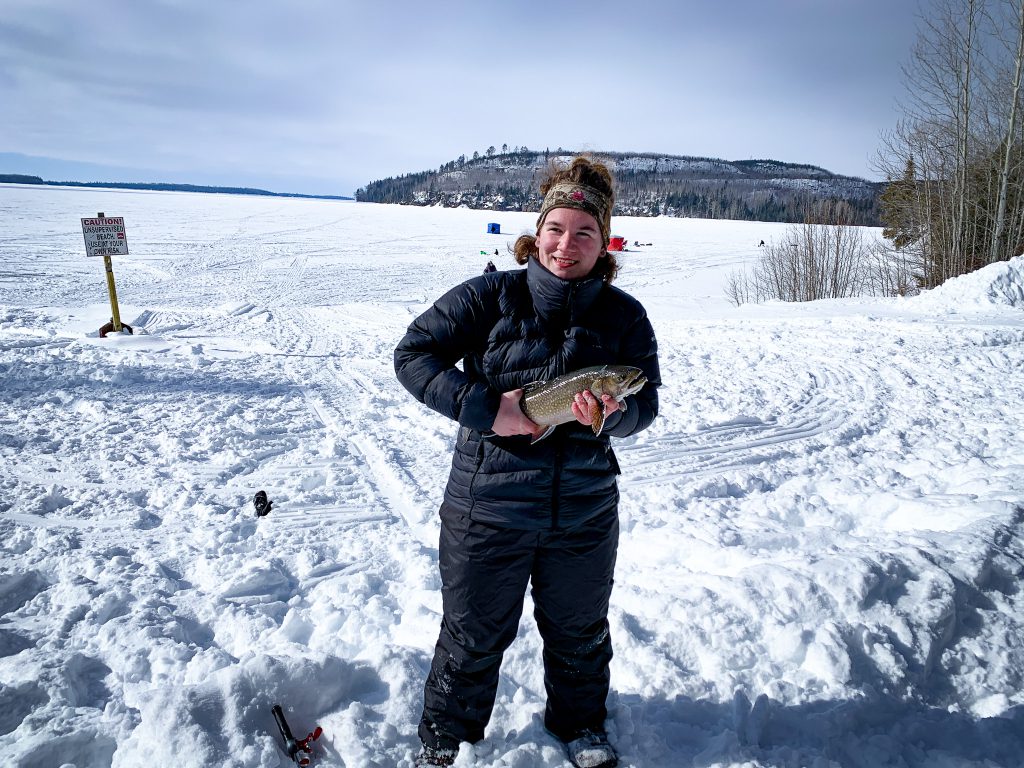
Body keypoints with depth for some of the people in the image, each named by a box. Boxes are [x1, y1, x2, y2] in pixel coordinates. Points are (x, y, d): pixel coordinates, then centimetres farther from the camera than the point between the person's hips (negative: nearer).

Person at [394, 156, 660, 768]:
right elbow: (413, 355, -10)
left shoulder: (625, 316, -2)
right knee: (473, 634, 16)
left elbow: (646, 403, 1)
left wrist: (614, 414, -23)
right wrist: (484, 407, -22)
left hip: (585, 511, 3)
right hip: (488, 505, -2)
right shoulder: (491, 296, -10)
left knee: (580, 631, 23)